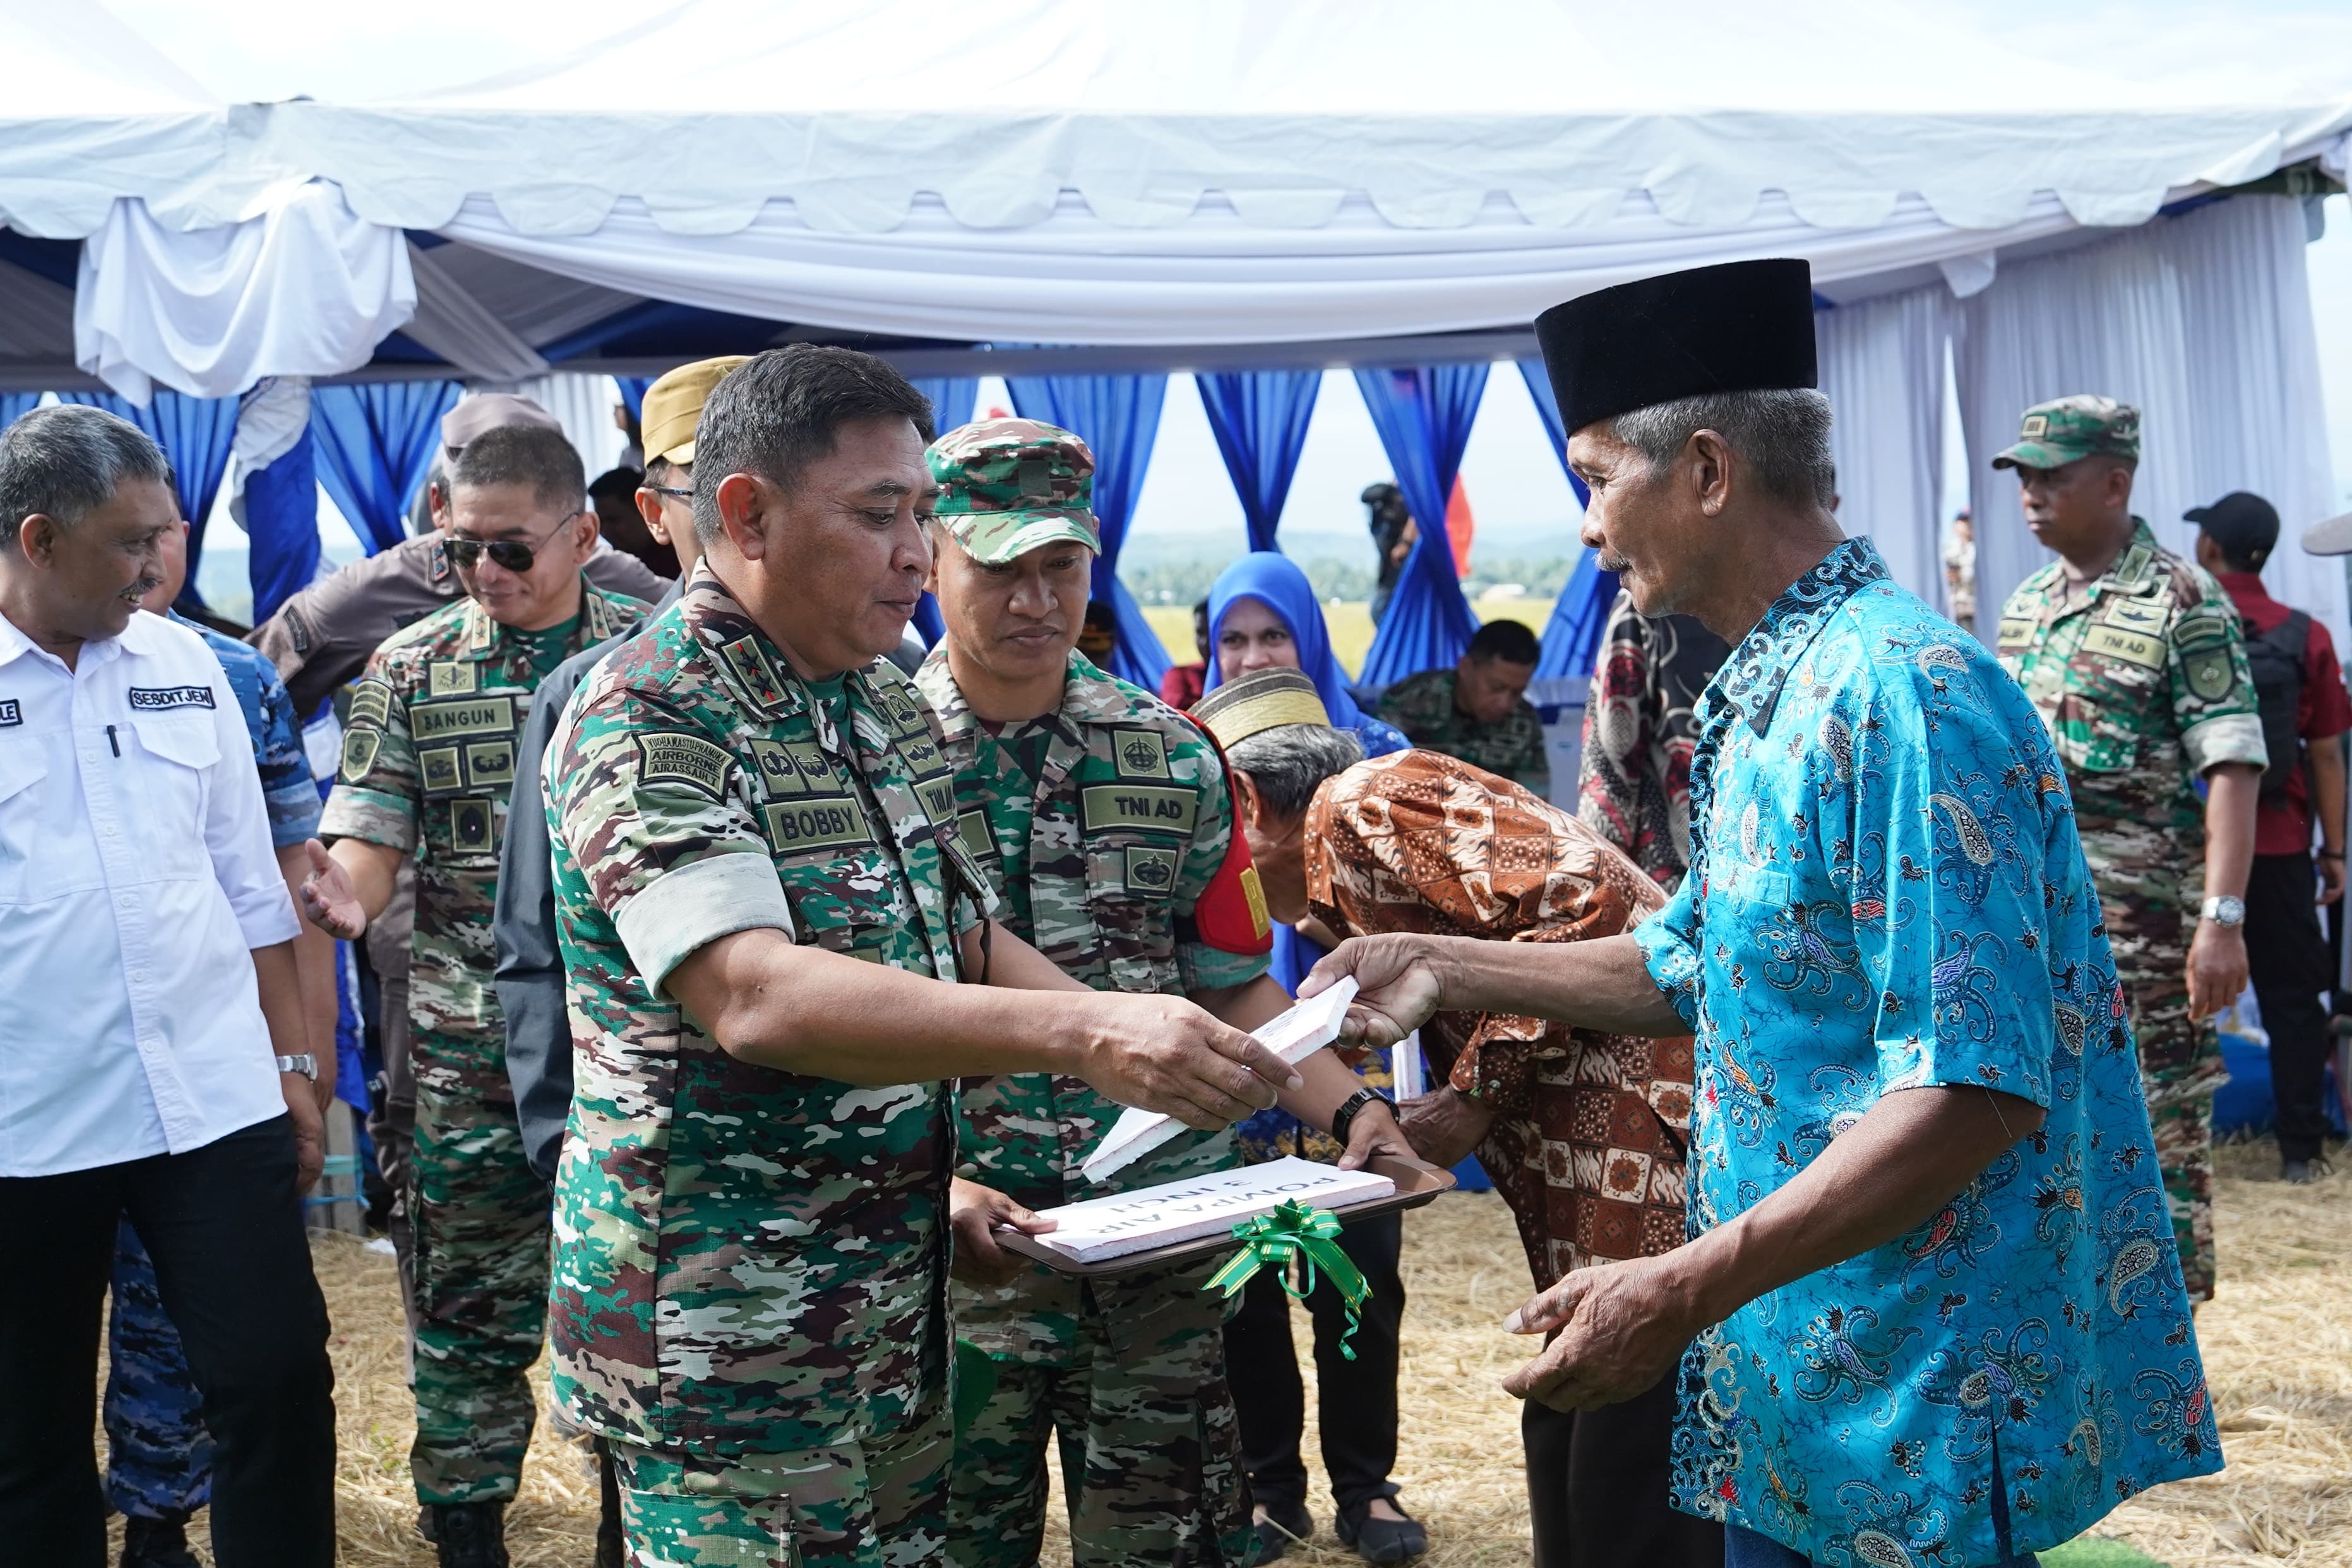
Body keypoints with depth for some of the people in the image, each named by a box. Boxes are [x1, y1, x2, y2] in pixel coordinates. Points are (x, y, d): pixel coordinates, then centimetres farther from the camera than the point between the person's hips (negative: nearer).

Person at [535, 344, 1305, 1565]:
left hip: (897, 1312, 8)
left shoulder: (890, 708, 9)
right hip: (724, 1340, -8)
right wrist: (1076, 1032, -38)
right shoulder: (648, 720, -17)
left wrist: (1158, 1051, 0)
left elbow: (967, 945, 16)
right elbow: (756, 998, -31)